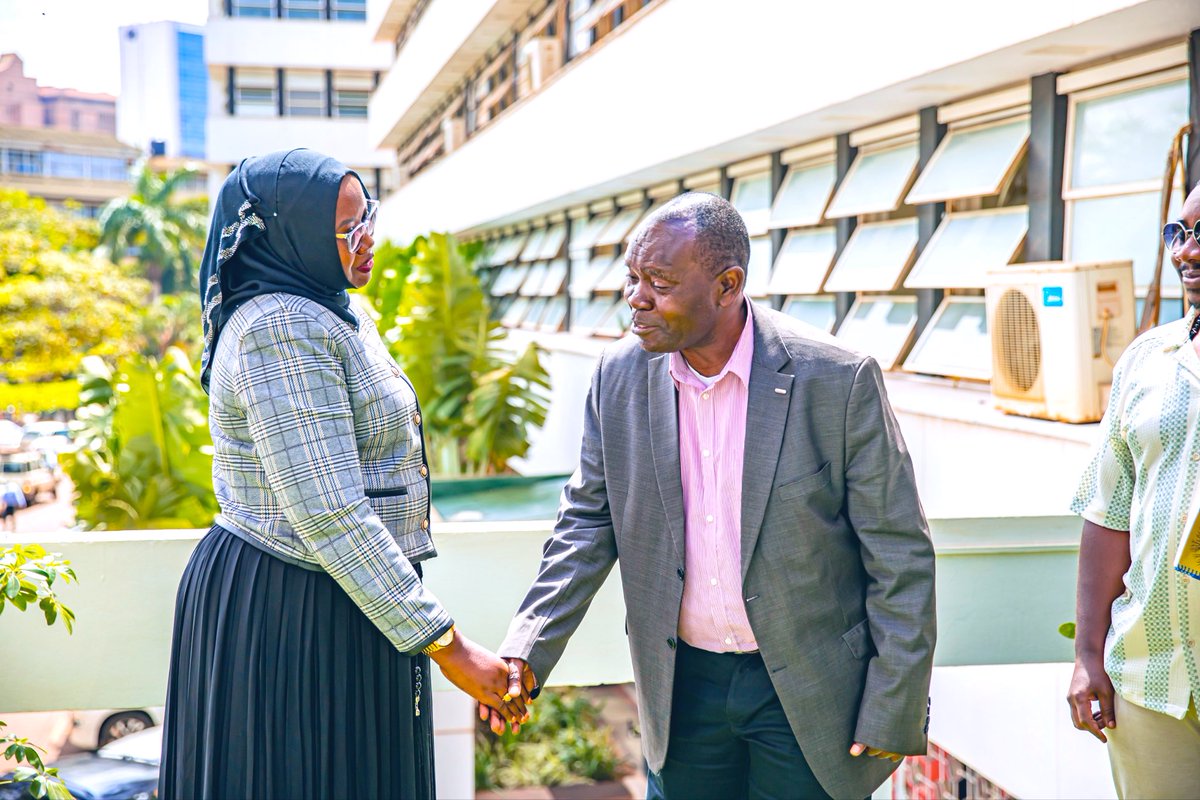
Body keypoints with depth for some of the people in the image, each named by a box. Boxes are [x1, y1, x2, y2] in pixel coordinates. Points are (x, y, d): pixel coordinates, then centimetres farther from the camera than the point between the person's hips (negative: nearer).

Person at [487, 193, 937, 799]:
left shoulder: (838, 380, -16)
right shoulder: (619, 376, -4)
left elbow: (900, 557, -10)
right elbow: (589, 521, 4)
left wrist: (892, 715, -10)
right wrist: (526, 650, -8)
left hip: (809, 691, -3)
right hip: (682, 686, 4)